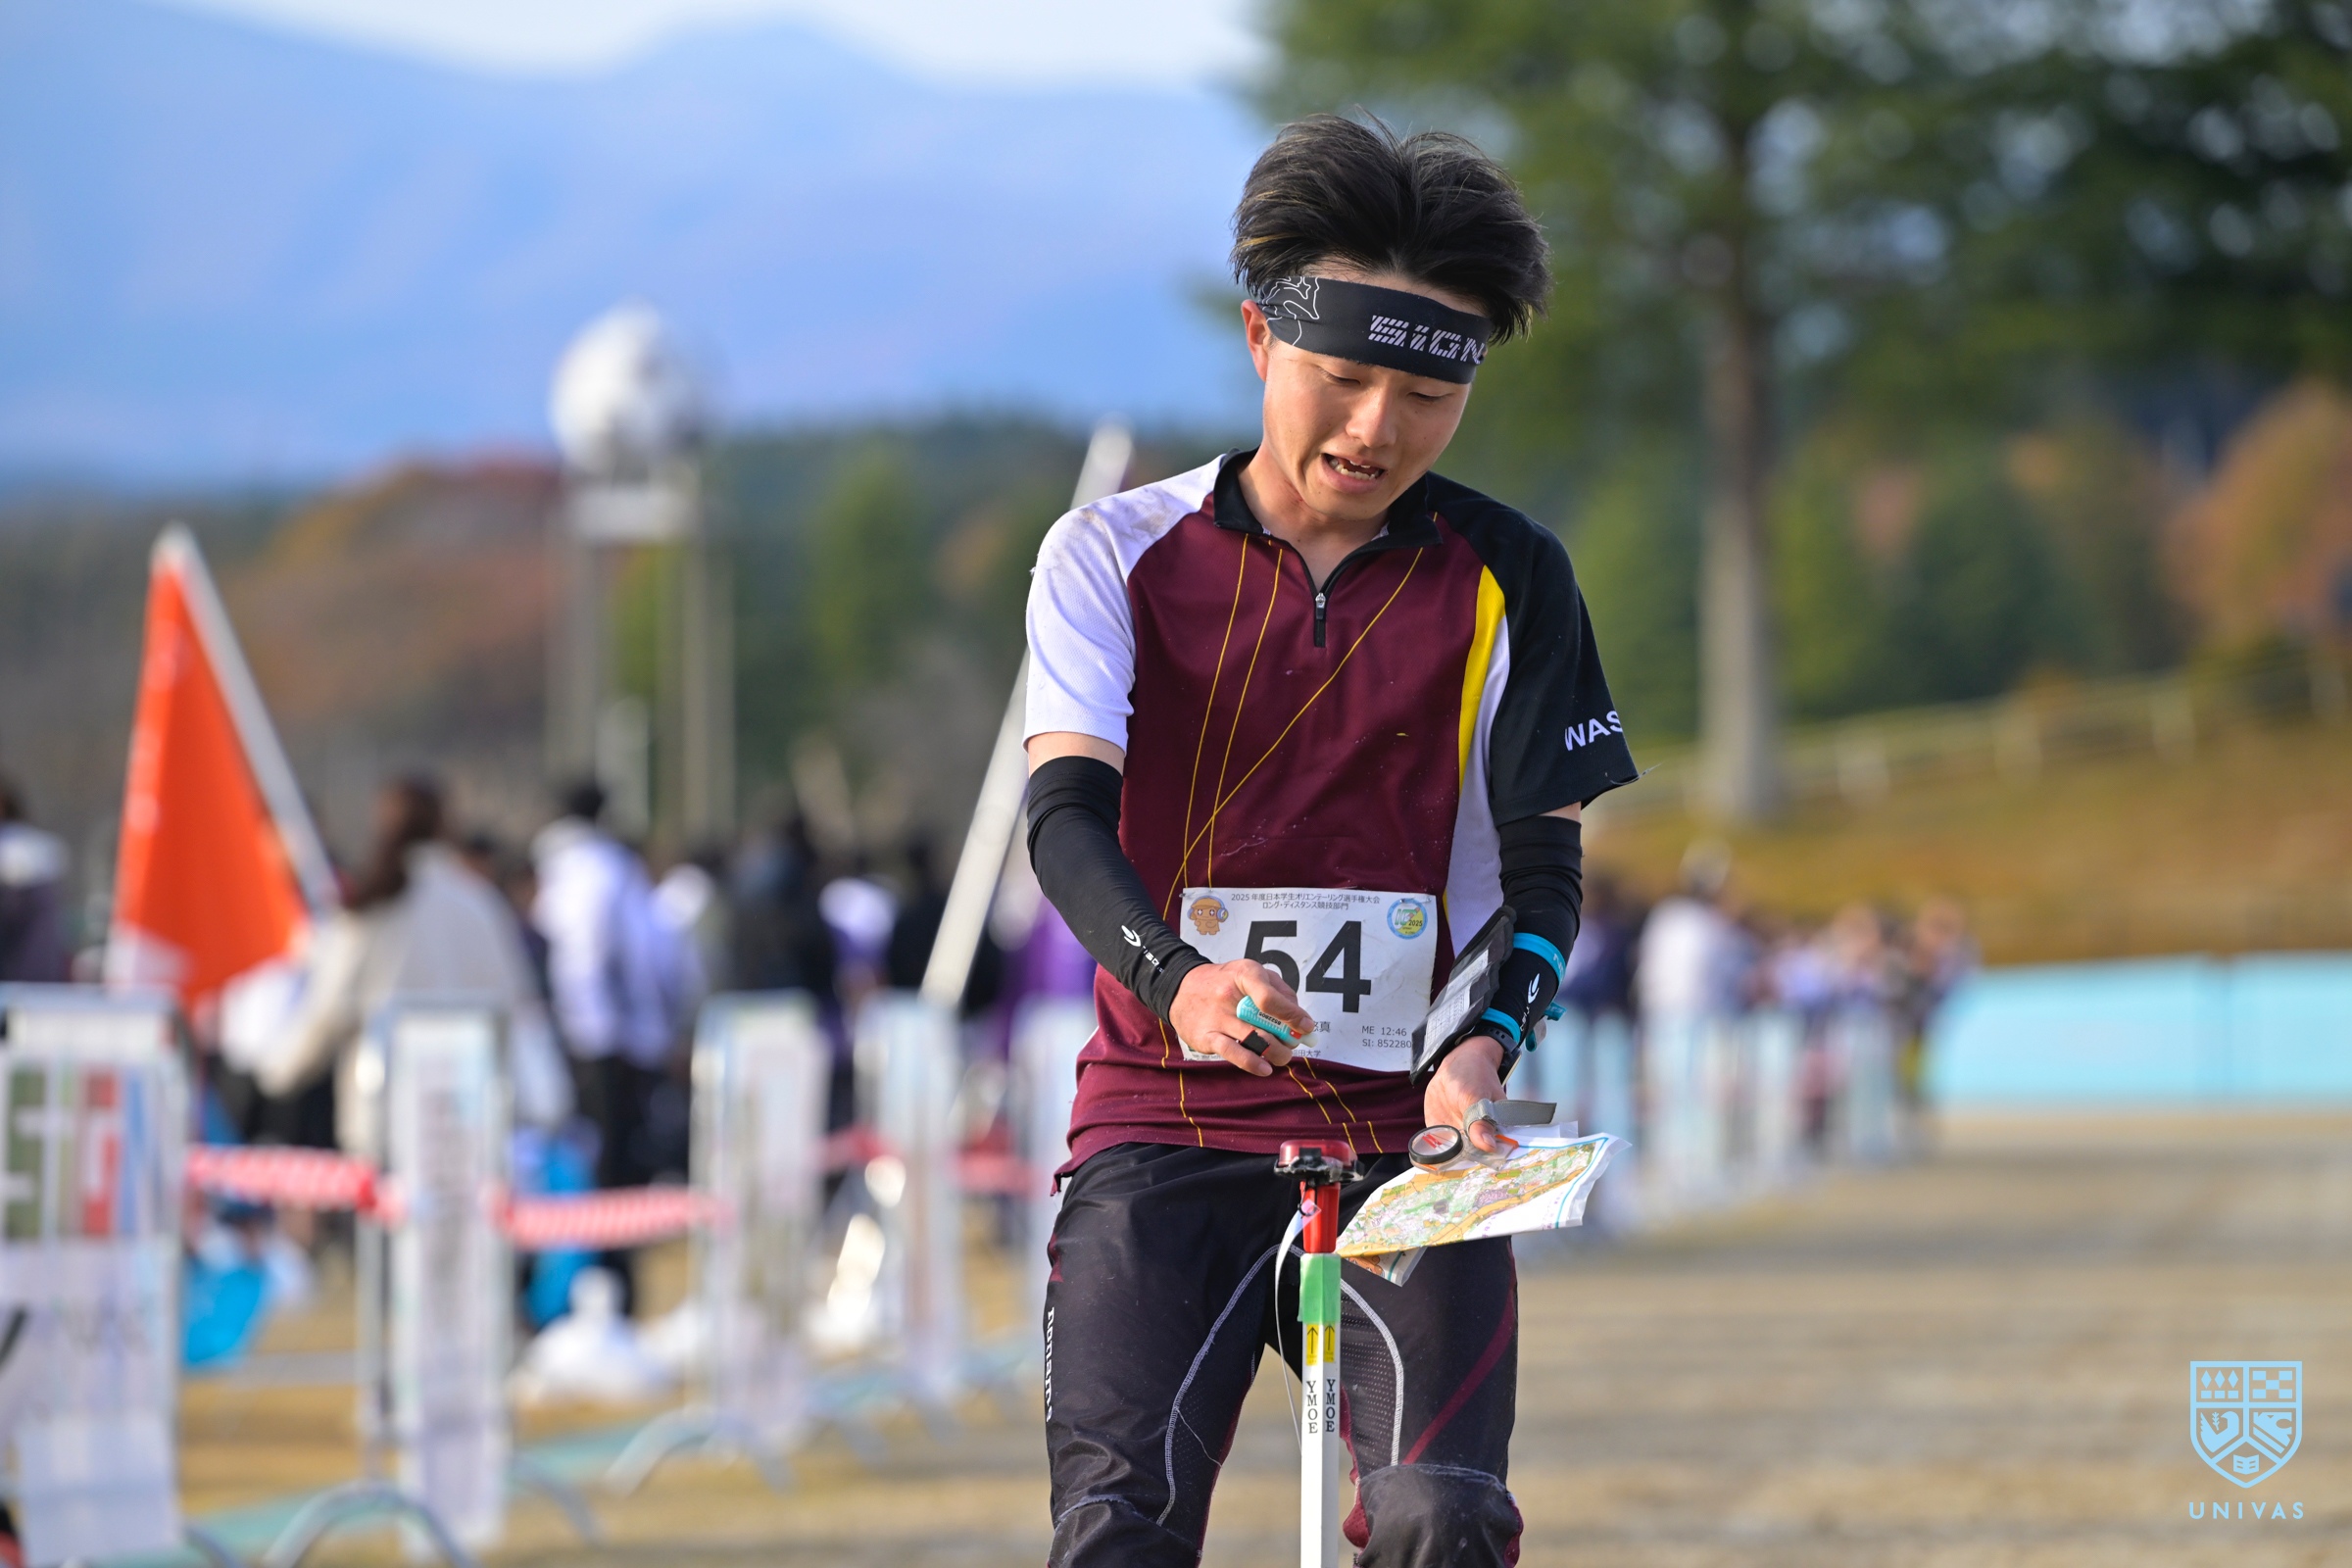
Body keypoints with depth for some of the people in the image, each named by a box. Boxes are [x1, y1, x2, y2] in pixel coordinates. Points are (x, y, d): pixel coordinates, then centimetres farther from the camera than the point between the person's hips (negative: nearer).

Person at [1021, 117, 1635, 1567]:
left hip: (1407, 1134, 0)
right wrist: (1174, 981, -28)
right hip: (1162, 1123, 0)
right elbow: (1068, 809, -7)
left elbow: (1543, 861, 5)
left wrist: (1485, 1044, -16)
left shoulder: (1504, 580, 7)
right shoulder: (1117, 557, 5)